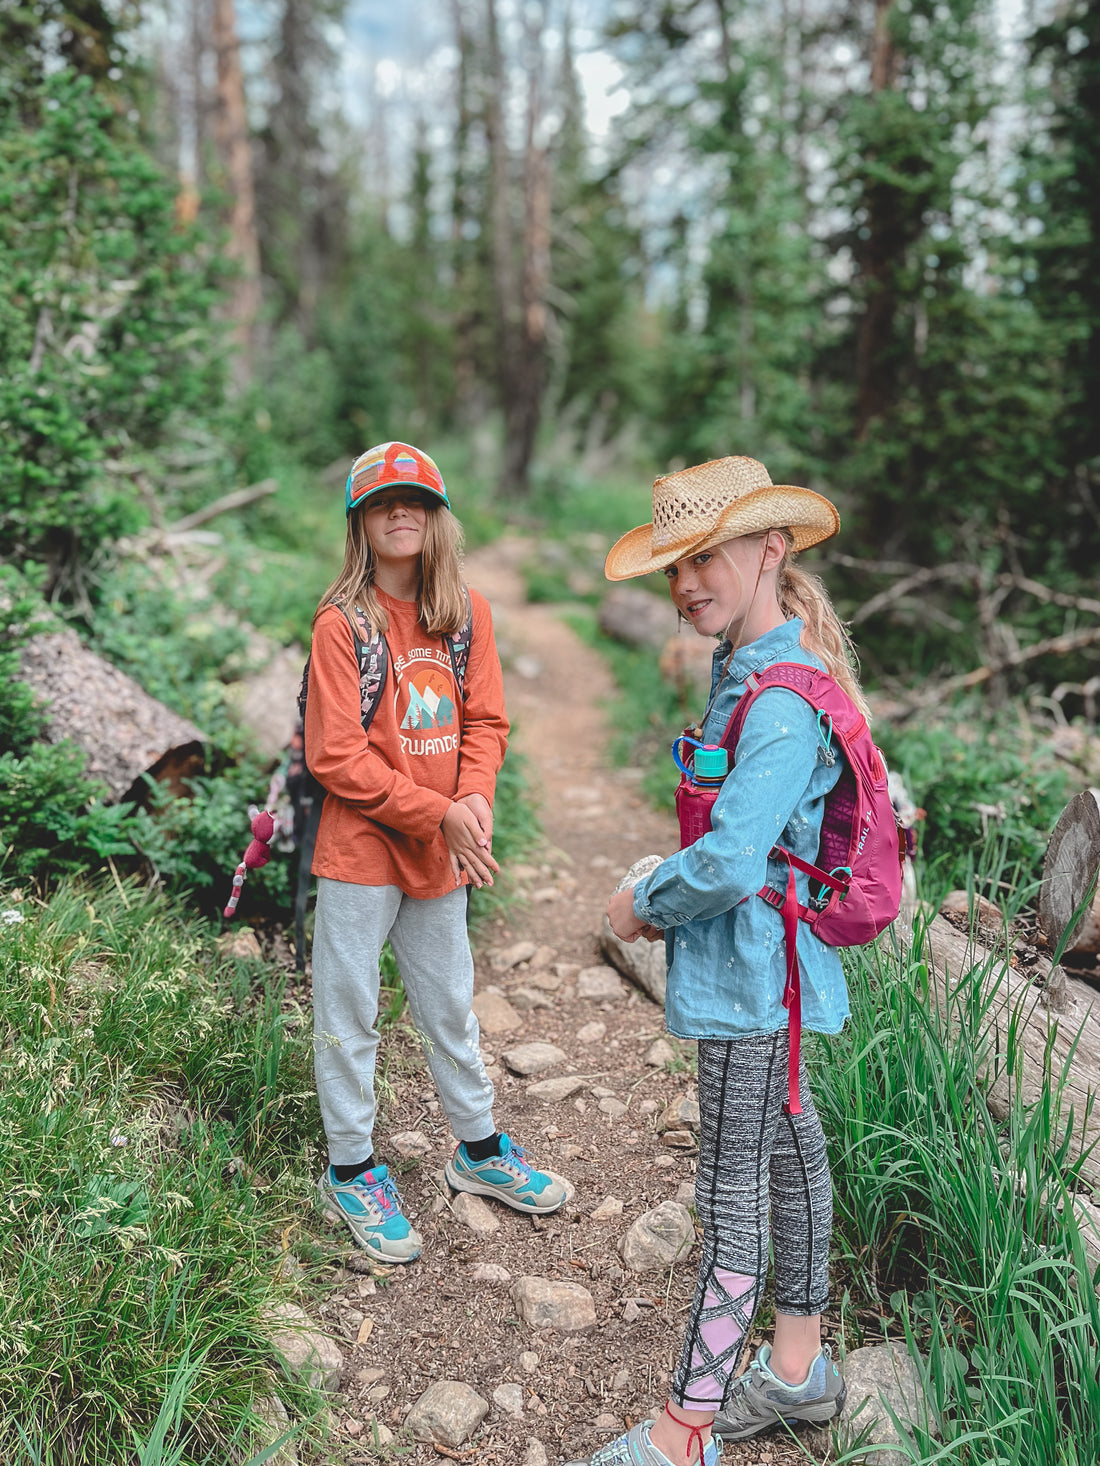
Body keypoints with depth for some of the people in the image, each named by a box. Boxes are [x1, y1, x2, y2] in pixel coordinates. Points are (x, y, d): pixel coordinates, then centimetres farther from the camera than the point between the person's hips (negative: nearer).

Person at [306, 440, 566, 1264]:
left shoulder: (467, 611, 2)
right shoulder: (342, 623, -12)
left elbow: (486, 719, 3)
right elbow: (337, 756, -16)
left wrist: (476, 796, -16)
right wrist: (440, 816, -18)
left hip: (441, 852, 5)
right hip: (361, 850, -4)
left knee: (450, 1005, 20)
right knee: (349, 1017, 9)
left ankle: (479, 1150, 39)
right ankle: (350, 1173, 30)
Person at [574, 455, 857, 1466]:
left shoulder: (784, 698, -25)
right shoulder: (753, 661, 7)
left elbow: (730, 860, -31)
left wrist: (645, 906, -13)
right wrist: (669, 898, 7)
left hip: (749, 959, -10)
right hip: (759, 952, 10)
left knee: (731, 1191, 2)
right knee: (786, 1144, 21)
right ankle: (799, 1368, 41)